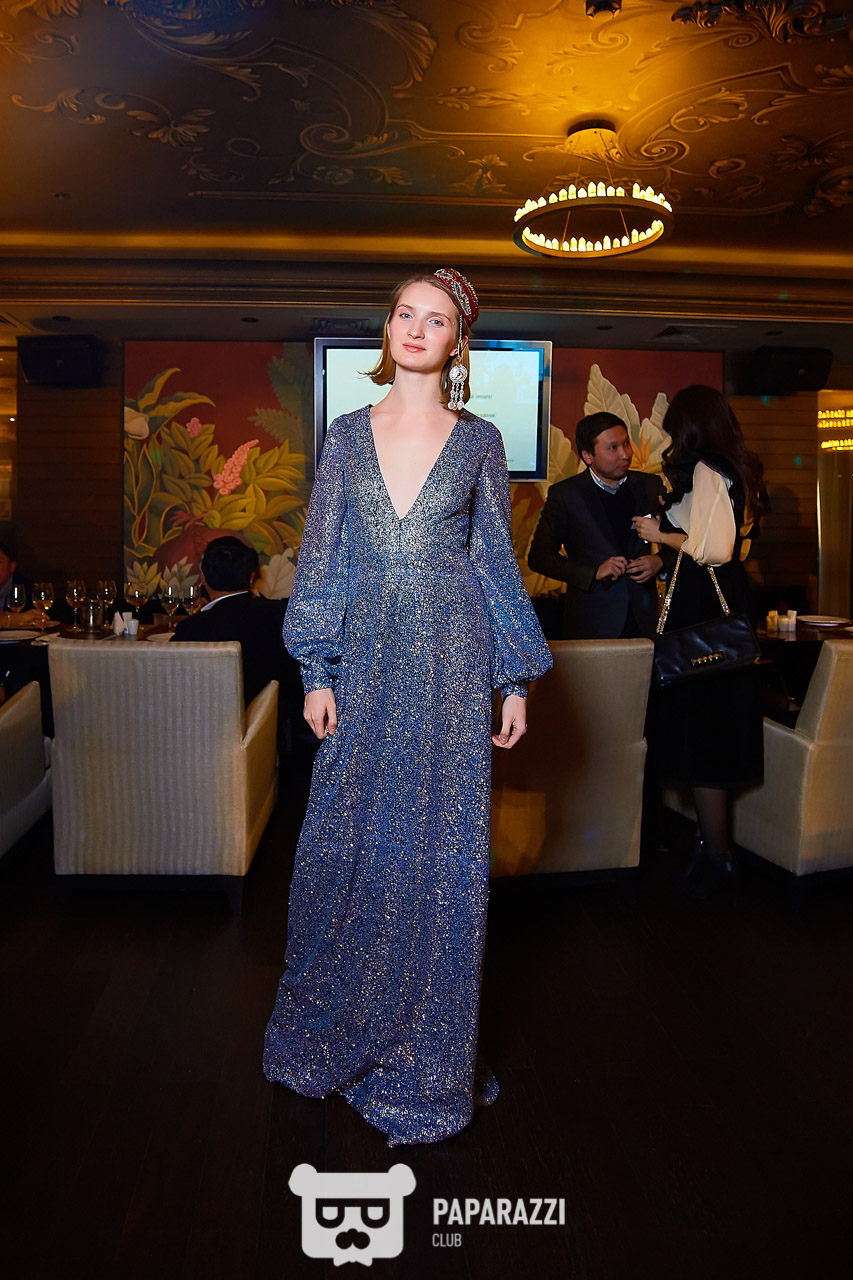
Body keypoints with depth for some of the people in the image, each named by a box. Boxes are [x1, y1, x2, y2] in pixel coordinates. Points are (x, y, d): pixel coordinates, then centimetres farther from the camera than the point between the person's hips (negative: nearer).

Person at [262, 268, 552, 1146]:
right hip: (367, 661, 2)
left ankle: (423, 1055, 22)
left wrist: (515, 679, 2)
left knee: (440, 850, 4)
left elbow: (497, 563, 6)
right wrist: (316, 672, -1)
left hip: (451, 661, -1)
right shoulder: (348, 437, 8)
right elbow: (321, 560, 6)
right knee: (345, 842, 7)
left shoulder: (478, 441, 5)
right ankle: (337, 1028, 31)